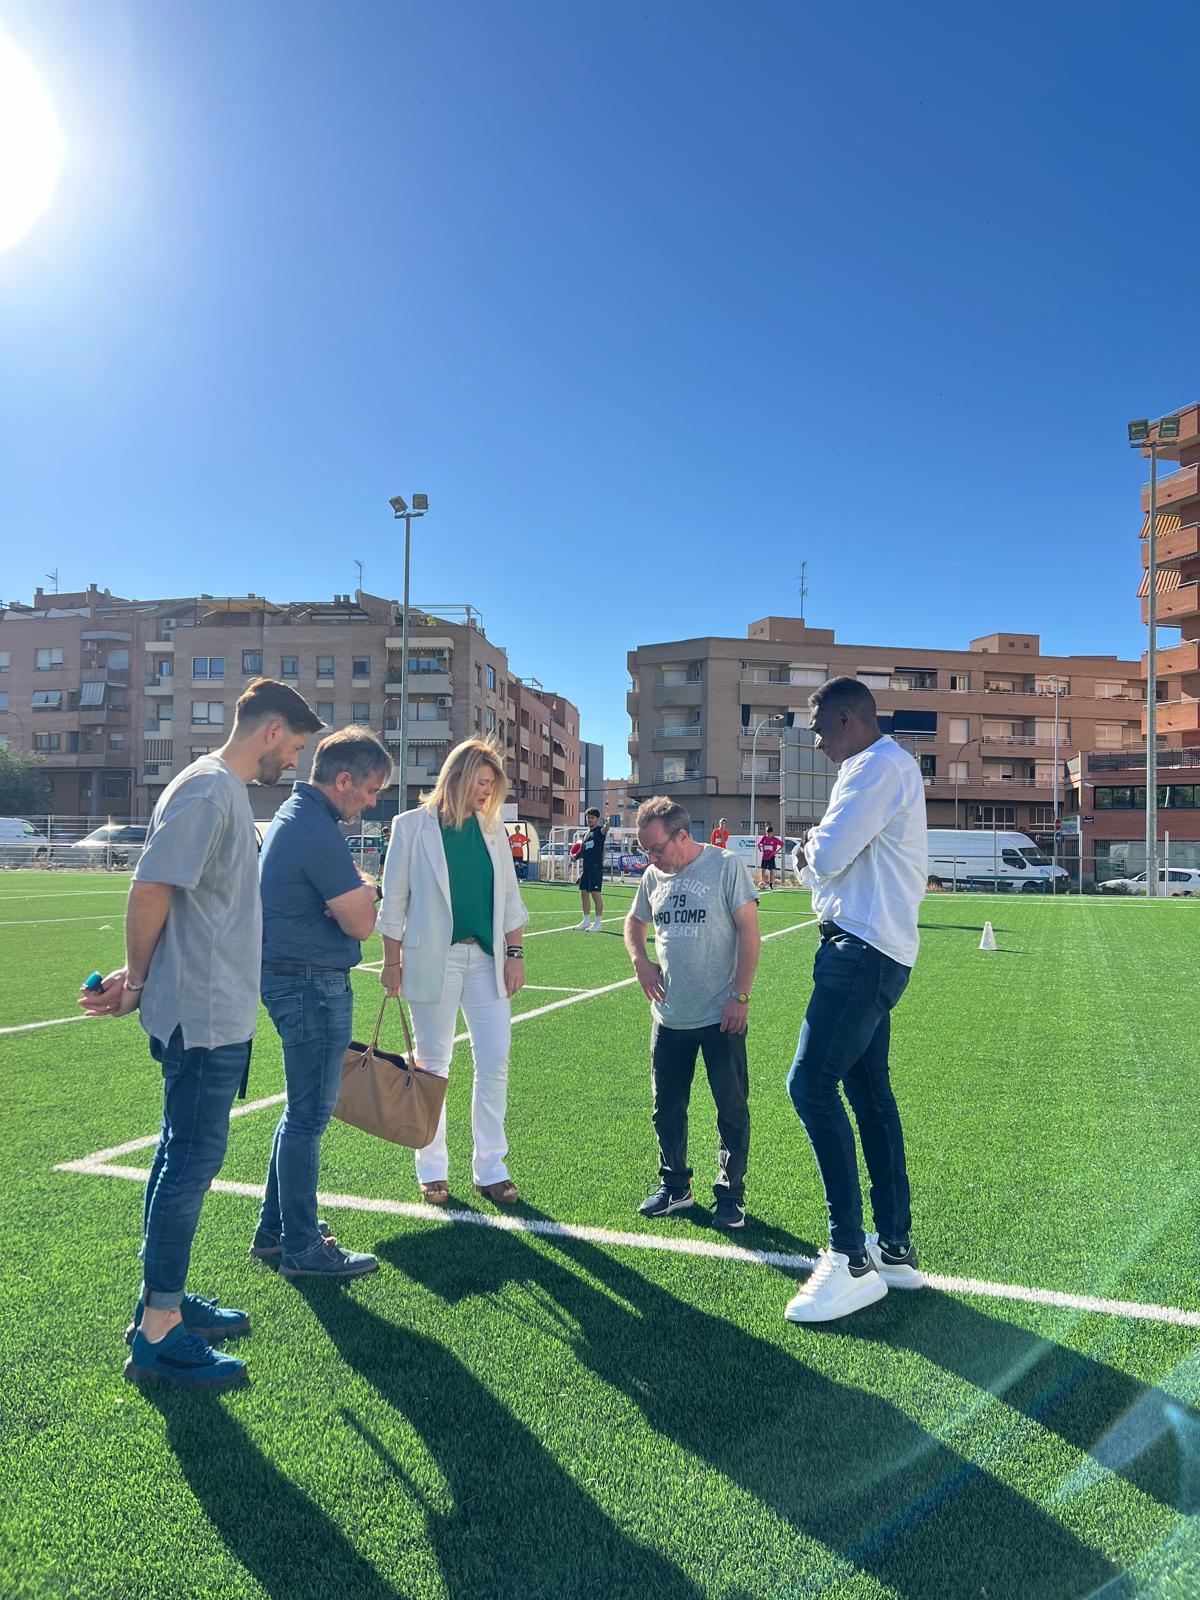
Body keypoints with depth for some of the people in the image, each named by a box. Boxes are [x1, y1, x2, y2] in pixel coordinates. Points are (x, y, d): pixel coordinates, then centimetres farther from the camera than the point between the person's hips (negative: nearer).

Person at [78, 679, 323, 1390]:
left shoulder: (228, 791, 14)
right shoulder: (208, 790, -17)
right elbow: (150, 889, -21)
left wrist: (138, 977, 8)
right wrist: (137, 979, -8)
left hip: (217, 1012, 10)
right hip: (204, 1014, -10)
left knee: (185, 1155, 17)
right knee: (194, 1159, -2)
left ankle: (163, 1298, 31)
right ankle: (157, 1334, 10)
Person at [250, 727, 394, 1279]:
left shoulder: (293, 815, 13)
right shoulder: (317, 832, -21)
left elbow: (340, 897, 16)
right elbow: (361, 924, -18)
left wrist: (357, 890, -6)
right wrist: (365, 888, 2)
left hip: (291, 979, 11)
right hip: (313, 985, -11)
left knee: (302, 1110, 20)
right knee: (309, 1116, 1)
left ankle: (274, 1228, 32)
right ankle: (301, 1248, 13)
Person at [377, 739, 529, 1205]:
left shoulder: (492, 828, 8)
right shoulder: (412, 826, -3)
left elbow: (510, 897, 11)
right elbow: (394, 900, -1)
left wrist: (515, 953, 6)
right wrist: (392, 961, -2)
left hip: (487, 959, 3)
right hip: (433, 961, -3)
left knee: (494, 1063, 2)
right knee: (432, 1066, 7)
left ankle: (491, 1167, 16)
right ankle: (432, 1170, 21)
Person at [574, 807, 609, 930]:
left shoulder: (599, 831, -5)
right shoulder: (586, 833, 17)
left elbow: (604, 830, -31)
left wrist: (607, 824, -52)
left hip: (596, 867, -8)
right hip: (585, 867, 8)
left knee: (595, 893, -8)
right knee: (584, 893, 12)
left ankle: (597, 923, -4)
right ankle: (586, 921, 23)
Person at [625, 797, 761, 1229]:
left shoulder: (726, 866, -10)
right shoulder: (653, 877, 5)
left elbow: (749, 930, -11)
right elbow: (634, 921, 22)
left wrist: (740, 995, -15)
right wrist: (640, 960, 2)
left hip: (721, 1016, -5)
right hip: (669, 1016, 5)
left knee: (732, 1110, 5)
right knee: (666, 1109, 14)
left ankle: (730, 1195, 21)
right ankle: (675, 1186, 31)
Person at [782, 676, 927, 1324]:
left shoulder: (879, 765, -12)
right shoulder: (886, 766, 21)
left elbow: (828, 855, -18)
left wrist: (814, 840, 2)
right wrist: (821, 849, 3)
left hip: (863, 950, -11)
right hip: (879, 948, 11)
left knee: (811, 1084, -12)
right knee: (868, 1090, 13)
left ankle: (851, 1259, -6)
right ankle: (895, 1248, 21)